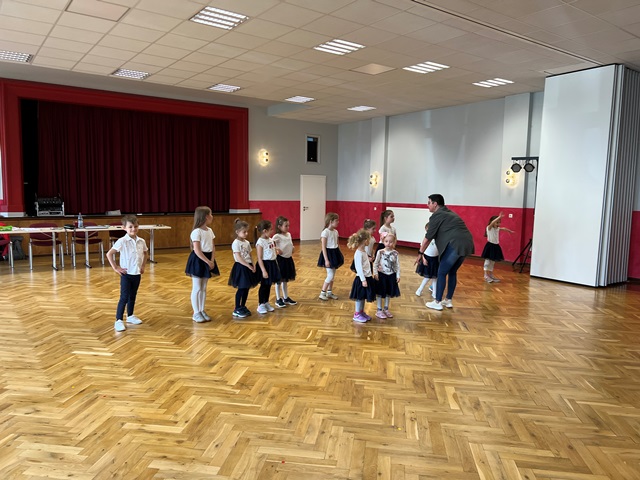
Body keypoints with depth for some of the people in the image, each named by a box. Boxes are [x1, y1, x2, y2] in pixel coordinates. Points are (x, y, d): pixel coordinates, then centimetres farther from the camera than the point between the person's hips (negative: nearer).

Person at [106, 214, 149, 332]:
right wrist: (115, 267, -14)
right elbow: (109, 254, -15)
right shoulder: (122, 241, -15)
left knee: (133, 296, 17)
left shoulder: (141, 241, 1)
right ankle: (118, 321, 0)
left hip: (137, 274, 5)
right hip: (126, 274, -5)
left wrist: (143, 266, 12)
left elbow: (146, 254, 20)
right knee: (124, 297, -5)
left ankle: (130, 316, 31)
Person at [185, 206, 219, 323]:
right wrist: (208, 262, -20)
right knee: (197, 288, 0)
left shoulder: (210, 231, 7)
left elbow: (213, 248, 7)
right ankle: (196, 313, 8)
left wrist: (212, 261, -7)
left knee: (204, 288, 13)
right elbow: (197, 251, -21)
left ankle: (202, 311, 20)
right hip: (198, 260, -8)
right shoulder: (196, 232, -17)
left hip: (208, 260, 8)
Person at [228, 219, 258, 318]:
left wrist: (253, 265, -1)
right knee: (241, 288, -3)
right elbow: (239, 258, -18)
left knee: (246, 288, 11)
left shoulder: (247, 243, 11)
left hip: (248, 267, 7)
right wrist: (249, 266, -19)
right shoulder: (236, 243, -13)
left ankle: (243, 307, 23)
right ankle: (237, 310, 7)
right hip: (240, 267, -7)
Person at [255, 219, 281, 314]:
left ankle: (266, 303, 27)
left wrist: (276, 265, 17)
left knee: (269, 285, 15)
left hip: (272, 264, 8)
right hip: (265, 264, -7)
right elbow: (259, 258, -17)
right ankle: (260, 305, 13)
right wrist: (263, 271, -21)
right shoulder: (260, 242, -16)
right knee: (264, 285, 1)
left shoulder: (271, 240, 8)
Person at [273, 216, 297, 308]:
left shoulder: (289, 234, 7)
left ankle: (286, 298, 29)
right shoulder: (277, 236, -17)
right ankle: (278, 299, 15)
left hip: (288, 259, 7)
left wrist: (292, 248, 6)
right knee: (279, 280, 5)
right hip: (281, 259, -7)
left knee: (285, 280, 17)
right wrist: (276, 249, -26)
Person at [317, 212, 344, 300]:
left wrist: (339, 255, 14)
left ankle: (329, 292, 25)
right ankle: (322, 293, 4)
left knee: (332, 275, 13)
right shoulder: (325, 232, -17)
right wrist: (326, 260, -21)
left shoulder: (336, 231, 7)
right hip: (329, 253, -8)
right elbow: (323, 247, -18)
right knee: (330, 275, -8)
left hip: (335, 253, 8)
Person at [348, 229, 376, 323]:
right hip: (362, 278, -9)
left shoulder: (363, 251, 9)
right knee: (359, 297, 3)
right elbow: (359, 268, -22)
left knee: (364, 297, 18)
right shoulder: (358, 253, -21)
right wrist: (363, 280, -22)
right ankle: (357, 315, 14)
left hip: (367, 277, 9)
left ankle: (362, 312, 30)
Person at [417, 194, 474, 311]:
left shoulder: (436, 215, 0)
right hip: (466, 244, 9)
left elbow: (429, 236, 1)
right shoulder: (449, 213, 27)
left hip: (455, 245, -9)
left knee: (442, 273, 3)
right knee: (452, 272, 20)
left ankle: (437, 302, 7)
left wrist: (421, 252, 9)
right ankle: (448, 300, 25)